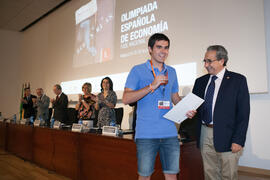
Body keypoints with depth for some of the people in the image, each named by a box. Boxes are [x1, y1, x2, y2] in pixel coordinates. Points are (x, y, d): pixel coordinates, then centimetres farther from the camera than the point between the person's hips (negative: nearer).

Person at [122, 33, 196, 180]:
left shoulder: (171, 72, 15)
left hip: (169, 133, 4)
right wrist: (152, 86, -17)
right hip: (146, 133, -4)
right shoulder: (138, 70, 0)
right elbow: (126, 99, -8)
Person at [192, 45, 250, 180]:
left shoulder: (238, 80, -3)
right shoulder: (200, 81, 11)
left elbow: (243, 112, -7)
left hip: (226, 136, -4)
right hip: (204, 134, 4)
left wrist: (238, 140, -12)